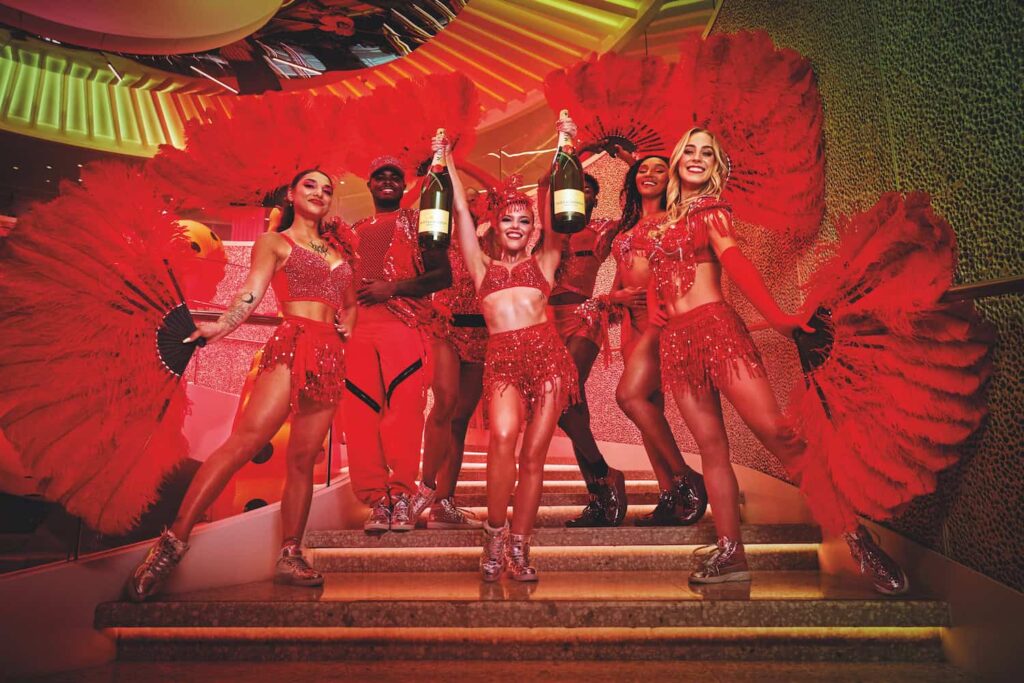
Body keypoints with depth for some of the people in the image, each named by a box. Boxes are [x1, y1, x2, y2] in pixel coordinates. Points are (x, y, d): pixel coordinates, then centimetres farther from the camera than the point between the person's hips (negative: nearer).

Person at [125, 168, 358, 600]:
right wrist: (221, 327, -21)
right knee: (244, 440, -20)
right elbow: (252, 292, -5)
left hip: (330, 357, 5)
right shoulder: (273, 242, 10)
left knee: (303, 459, 3)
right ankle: (173, 540, -15)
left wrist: (347, 324, 10)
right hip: (291, 346, -5)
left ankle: (290, 557, 8)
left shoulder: (338, 247, 24)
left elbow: (350, 303, 31)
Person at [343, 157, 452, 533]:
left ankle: (402, 496, -6)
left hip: (404, 323, -4)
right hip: (358, 325, 4)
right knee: (361, 413, -4)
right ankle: (376, 499, 1)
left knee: (403, 410, -13)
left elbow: (444, 274, 2)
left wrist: (392, 288, -9)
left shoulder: (418, 222, 13)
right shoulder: (355, 231, 26)